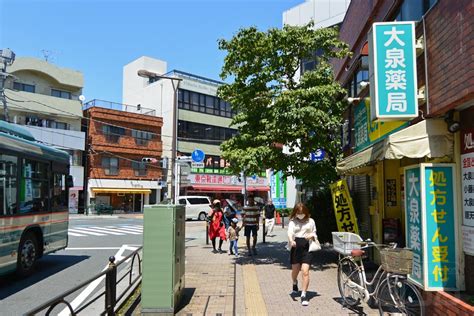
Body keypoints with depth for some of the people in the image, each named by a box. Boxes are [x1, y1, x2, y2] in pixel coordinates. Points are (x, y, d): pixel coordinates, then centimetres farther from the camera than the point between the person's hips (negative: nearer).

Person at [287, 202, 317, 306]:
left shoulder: (311, 221, 9)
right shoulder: (292, 222, 5)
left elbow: (314, 234, 17)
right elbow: (290, 232, -13)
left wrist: (312, 236, -7)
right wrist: (291, 240, -33)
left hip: (307, 248, -1)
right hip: (296, 247, 1)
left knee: (305, 271, -12)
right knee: (295, 270, 13)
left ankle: (303, 295, -7)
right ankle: (295, 285, 46)